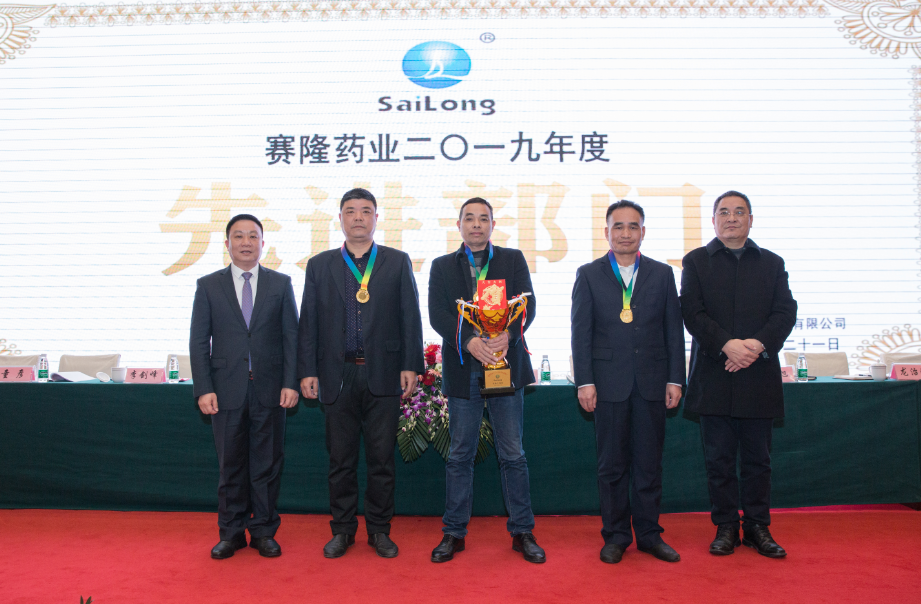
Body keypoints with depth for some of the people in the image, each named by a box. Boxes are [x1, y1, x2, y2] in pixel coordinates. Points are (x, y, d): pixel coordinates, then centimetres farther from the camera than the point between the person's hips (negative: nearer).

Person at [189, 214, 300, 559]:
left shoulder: (281, 284, 7)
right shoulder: (208, 285, 7)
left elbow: (292, 336, 3)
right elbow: (198, 342, 3)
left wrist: (291, 383, -6)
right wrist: (203, 389, -6)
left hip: (270, 390, 0)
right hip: (227, 390, 0)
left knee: (267, 464, 7)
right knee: (231, 465, 8)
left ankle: (263, 531, 21)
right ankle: (231, 532, 23)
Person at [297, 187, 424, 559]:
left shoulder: (397, 262, 7)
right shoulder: (319, 265, 10)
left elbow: (410, 317, 3)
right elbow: (308, 322, 7)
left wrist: (411, 366, -5)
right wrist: (307, 371, 0)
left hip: (383, 375, -1)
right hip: (338, 375, 1)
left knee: (382, 458, 6)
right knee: (340, 459, 9)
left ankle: (379, 529, 20)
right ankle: (342, 529, 23)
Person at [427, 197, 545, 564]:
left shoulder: (513, 260, 11)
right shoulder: (442, 266, 11)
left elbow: (528, 304, -1)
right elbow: (437, 314, -2)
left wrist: (509, 335, -20)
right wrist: (469, 341, -19)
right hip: (463, 368, 0)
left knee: (513, 454, 5)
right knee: (460, 455, 7)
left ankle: (522, 532, 17)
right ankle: (454, 533, 19)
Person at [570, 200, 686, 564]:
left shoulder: (662, 274, 9)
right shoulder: (588, 275, 4)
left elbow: (674, 329, 7)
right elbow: (581, 332, 0)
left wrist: (675, 379, 1)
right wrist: (584, 381, -7)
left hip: (652, 382, 2)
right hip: (609, 381, -1)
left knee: (649, 462, 8)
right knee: (612, 464, 6)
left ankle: (649, 534, 22)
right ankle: (615, 536, 19)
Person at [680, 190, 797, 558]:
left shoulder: (772, 263, 12)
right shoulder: (696, 261, 7)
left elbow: (785, 311, 2)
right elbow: (693, 313, -4)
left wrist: (758, 344, -15)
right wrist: (727, 345, -17)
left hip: (759, 375, 2)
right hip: (714, 376, -1)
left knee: (758, 458, 9)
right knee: (719, 458, 5)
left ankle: (757, 527, 21)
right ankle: (726, 527, 17)